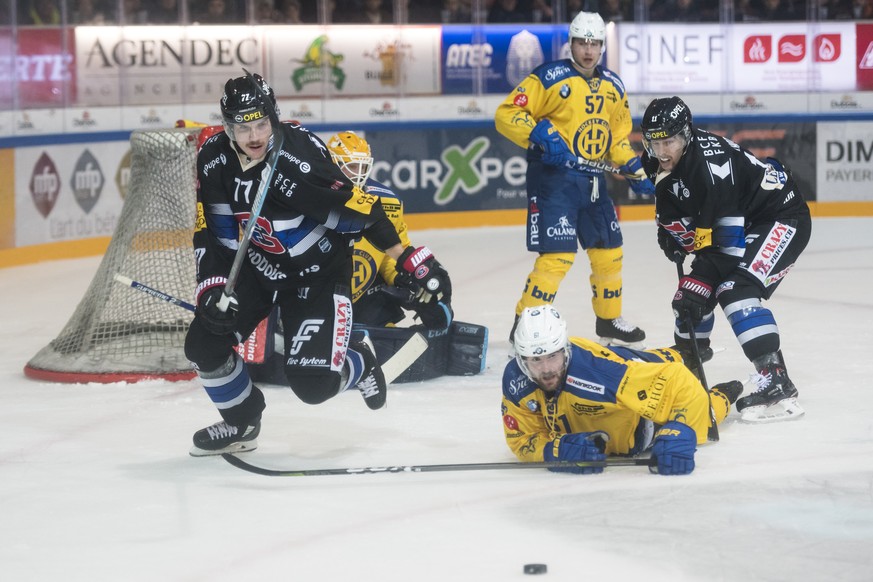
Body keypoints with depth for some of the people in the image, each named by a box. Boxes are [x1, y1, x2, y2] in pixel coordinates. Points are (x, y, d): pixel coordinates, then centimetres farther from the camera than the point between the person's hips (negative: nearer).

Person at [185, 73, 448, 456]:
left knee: (314, 383, -15)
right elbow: (211, 233, -4)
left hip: (319, 275, -5)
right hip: (257, 267, 5)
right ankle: (241, 423, 22)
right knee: (204, 344, -6)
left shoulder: (301, 157, -30)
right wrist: (211, 286, -15)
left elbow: (358, 210, -27)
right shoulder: (214, 160, -12)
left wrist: (408, 260, -26)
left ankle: (358, 363, 22)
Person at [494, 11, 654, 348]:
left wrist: (636, 172, 9)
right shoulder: (550, 77, -10)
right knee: (557, 255, -15)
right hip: (553, 176, -7)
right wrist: (541, 136, -27)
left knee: (609, 251, 15)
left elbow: (619, 138, 21)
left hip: (592, 181, 7)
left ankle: (610, 321, 34)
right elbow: (506, 114, -14)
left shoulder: (613, 87, 12)